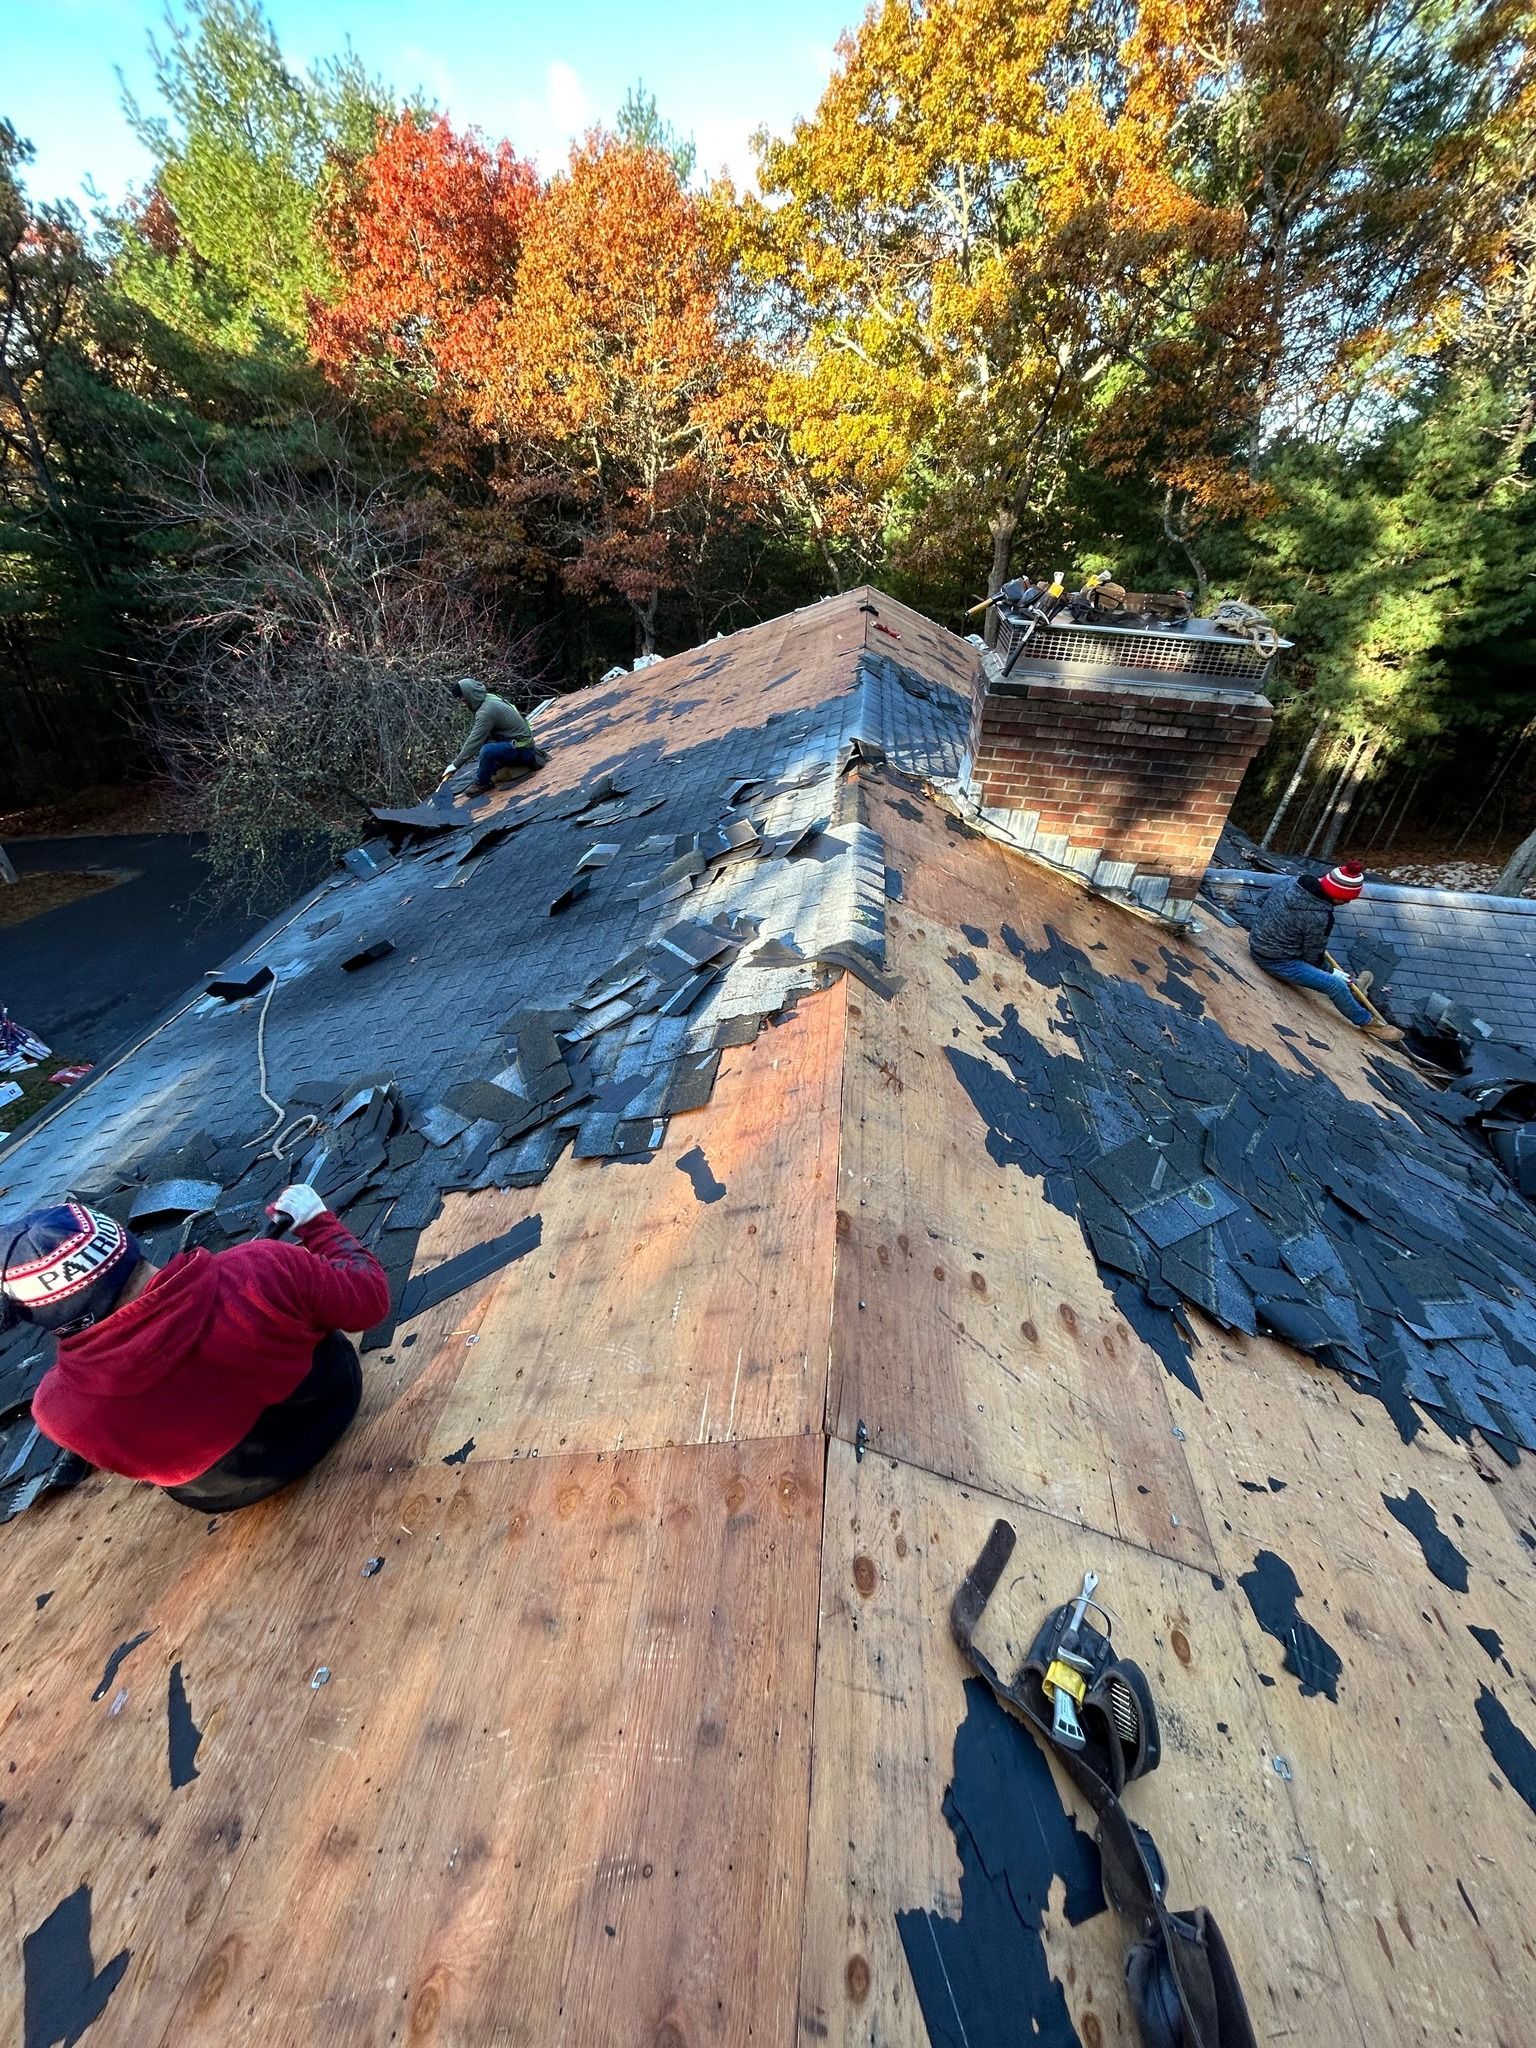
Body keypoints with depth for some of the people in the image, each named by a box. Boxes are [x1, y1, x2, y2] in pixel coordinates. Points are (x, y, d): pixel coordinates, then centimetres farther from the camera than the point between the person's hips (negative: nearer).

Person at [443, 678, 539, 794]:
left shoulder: (486, 711, -23)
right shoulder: (488, 698, 4)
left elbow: (474, 742, -22)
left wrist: (455, 765, -16)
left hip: (522, 748, -10)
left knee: (486, 751, -33)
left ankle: (482, 784, -7)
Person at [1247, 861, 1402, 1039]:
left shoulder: (1294, 882, -7)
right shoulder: (1319, 917, -26)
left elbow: (1265, 896, 15)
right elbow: (1313, 957, -10)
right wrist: (1331, 971, 9)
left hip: (1258, 942, 9)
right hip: (1276, 960, -9)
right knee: (1337, 985, -9)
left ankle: (1350, 988, 48)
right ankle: (1367, 1021, 15)